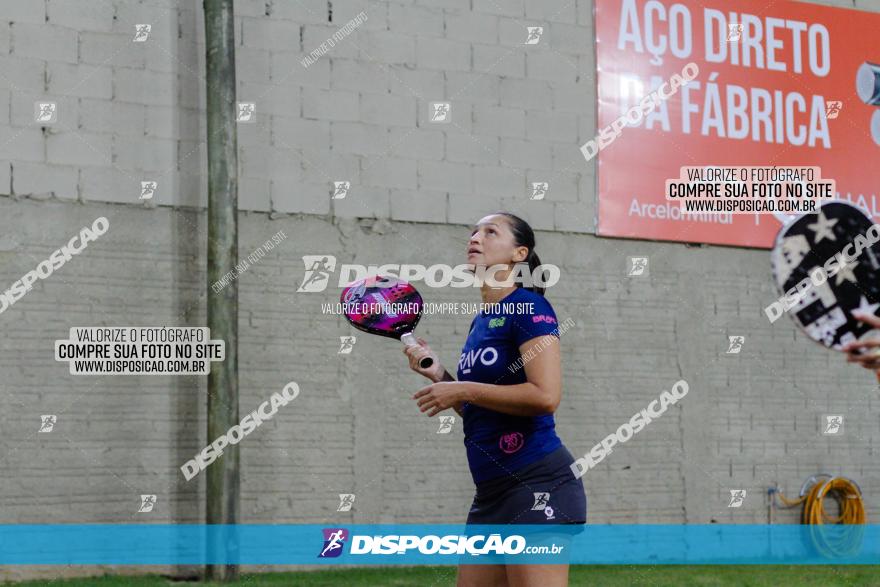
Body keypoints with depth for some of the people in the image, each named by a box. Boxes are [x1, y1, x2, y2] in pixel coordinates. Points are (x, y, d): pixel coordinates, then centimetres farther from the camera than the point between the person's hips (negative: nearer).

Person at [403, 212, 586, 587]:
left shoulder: (528, 307, -8)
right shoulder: (480, 321, 17)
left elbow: (545, 396, -20)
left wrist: (461, 391, -13)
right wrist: (440, 376, 8)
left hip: (538, 486, -9)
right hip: (492, 492, 9)